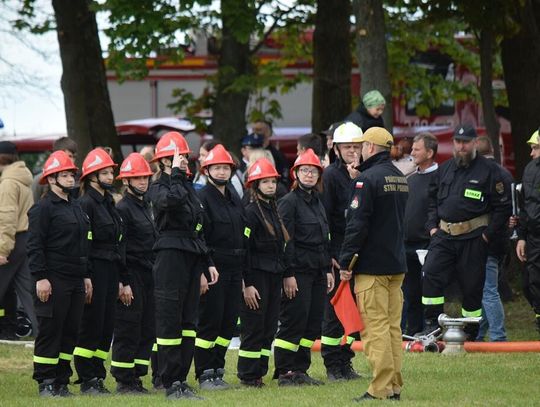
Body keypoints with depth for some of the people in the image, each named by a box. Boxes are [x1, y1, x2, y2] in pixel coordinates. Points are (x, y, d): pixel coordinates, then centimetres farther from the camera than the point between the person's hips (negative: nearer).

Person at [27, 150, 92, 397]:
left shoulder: (76, 207, 18)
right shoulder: (43, 208, -7)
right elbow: (35, 245, -12)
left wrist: (86, 276, 20)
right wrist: (40, 277, -18)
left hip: (76, 282, 8)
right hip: (53, 281, -8)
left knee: (70, 332, 7)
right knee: (50, 331, -4)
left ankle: (62, 381, 13)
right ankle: (45, 383, 0)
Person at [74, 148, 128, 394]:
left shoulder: (109, 203, 17)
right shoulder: (86, 203, -9)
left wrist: (123, 280, 19)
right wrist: (85, 278, -21)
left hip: (111, 271, 8)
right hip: (94, 270, -8)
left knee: (107, 327, 7)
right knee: (92, 325, -6)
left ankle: (97, 377, 12)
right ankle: (87, 381, -2)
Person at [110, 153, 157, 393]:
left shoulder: (146, 207, 17)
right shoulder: (123, 208, -10)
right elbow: (119, 248, -15)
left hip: (148, 276, 9)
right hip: (132, 276, -9)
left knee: (147, 329, 8)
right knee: (128, 330, -5)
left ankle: (136, 377, 13)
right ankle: (123, 381, -1)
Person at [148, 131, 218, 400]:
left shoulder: (189, 188, 19)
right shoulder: (158, 187, -5)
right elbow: (172, 201, -30)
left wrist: (207, 264, 21)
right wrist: (176, 174, -18)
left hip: (192, 257, 8)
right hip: (171, 254, -8)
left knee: (188, 320, 8)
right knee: (170, 320, -7)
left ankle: (181, 380, 12)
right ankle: (170, 384, -6)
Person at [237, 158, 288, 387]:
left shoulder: (274, 211, 15)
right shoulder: (251, 212, -10)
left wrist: (284, 275, 17)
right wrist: (247, 284, -17)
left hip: (274, 276, 8)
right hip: (257, 275, -8)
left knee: (269, 327, 7)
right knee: (254, 327, -5)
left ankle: (259, 372, 12)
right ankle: (248, 375, 0)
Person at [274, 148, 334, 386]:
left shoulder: (318, 203, 17)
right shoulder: (289, 202, -7)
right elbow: (285, 241, -13)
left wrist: (328, 270, 16)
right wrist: (288, 275, -18)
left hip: (317, 272, 8)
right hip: (298, 271, -8)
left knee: (312, 324, 7)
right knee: (294, 322, -7)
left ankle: (300, 370, 13)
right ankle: (284, 373, -2)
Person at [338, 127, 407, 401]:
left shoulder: (367, 178, -13)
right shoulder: (400, 178, 14)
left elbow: (357, 224, -16)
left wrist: (345, 262, -11)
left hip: (372, 266, -8)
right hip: (397, 265, 8)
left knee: (375, 328, -7)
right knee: (393, 327, 10)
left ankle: (381, 389, -10)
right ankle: (394, 386, 12)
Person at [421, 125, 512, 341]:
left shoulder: (489, 170, -2)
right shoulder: (444, 169, 13)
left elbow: (503, 207, -2)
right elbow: (433, 199, 23)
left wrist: (488, 234, -7)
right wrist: (432, 226, 9)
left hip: (473, 238, -4)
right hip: (443, 234, 4)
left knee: (472, 286, 2)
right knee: (431, 274, -15)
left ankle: (470, 333, 13)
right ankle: (432, 323, -9)